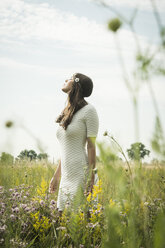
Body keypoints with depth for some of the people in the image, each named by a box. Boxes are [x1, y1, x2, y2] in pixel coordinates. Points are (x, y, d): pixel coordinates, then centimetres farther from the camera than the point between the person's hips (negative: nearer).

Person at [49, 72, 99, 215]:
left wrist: (91, 176, -14)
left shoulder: (88, 110, -5)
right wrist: (57, 175, 19)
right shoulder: (67, 113, 17)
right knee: (62, 215, 6)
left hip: (81, 174, -8)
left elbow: (91, 146, -10)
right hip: (66, 175, 8)